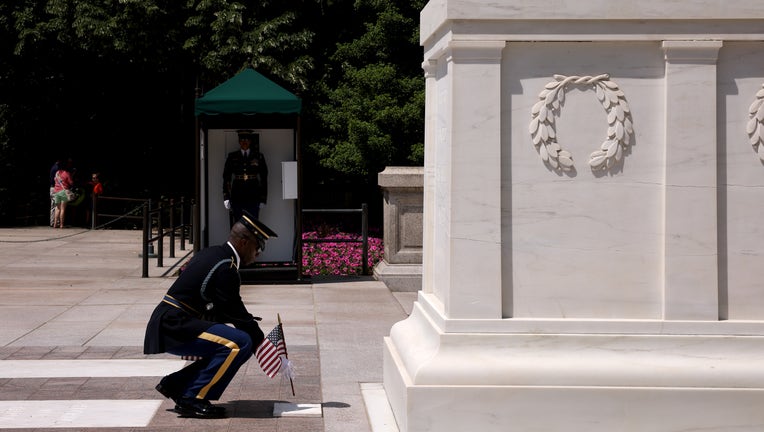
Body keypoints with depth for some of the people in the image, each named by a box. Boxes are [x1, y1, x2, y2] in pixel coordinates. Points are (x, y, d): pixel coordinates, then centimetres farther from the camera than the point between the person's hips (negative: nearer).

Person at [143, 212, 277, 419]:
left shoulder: (212, 254, 14)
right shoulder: (225, 268, -16)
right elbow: (234, 313, -11)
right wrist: (260, 340, 0)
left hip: (168, 324, 10)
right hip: (174, 327, -10)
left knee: (230, 347, 14)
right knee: (239, 343, -21)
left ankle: (175, 384, 15)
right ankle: (192, 400, -16)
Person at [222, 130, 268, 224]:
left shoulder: (258, 157, 6)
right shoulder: (232, 157, 7)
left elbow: (264, 179, 8)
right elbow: (226, 178, 6)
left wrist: (263, 199, 4)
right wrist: (226, 198, -1)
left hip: (253, 198, 0)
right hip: (237, 198, 1)